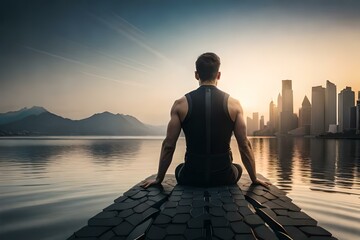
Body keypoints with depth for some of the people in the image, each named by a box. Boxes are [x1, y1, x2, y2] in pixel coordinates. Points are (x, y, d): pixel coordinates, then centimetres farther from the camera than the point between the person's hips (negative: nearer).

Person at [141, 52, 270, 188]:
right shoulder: (233, 104, -5)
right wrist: (254, 178, 12)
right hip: (223, 178, 1)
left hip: (191, 178, 0)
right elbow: (245, 145, -2)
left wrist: (159, 179, 9)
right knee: (237, 168, 34)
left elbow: (168, 145, -3)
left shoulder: (181, 104, -5)